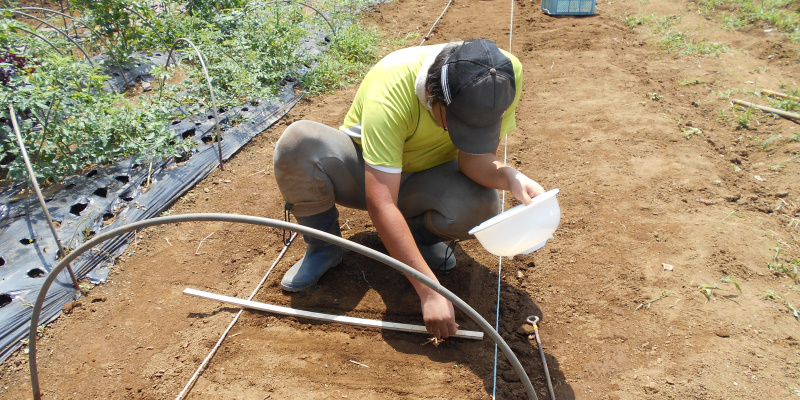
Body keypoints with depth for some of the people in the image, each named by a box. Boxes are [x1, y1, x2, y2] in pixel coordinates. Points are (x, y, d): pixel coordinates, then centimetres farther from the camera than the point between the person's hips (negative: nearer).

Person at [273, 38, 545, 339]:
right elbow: (380, 204, -40)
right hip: (366, 173, -2)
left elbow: (476, 158, -20)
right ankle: (323, 246, -7)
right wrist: (429, 291, -43)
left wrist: (511, 177, -43)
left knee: (481, 205, -32)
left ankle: (420, 234, 3)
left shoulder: (506, 75, -25)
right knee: (299, 141, -33)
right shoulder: (390, 88, -37)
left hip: (427, 178, 2)